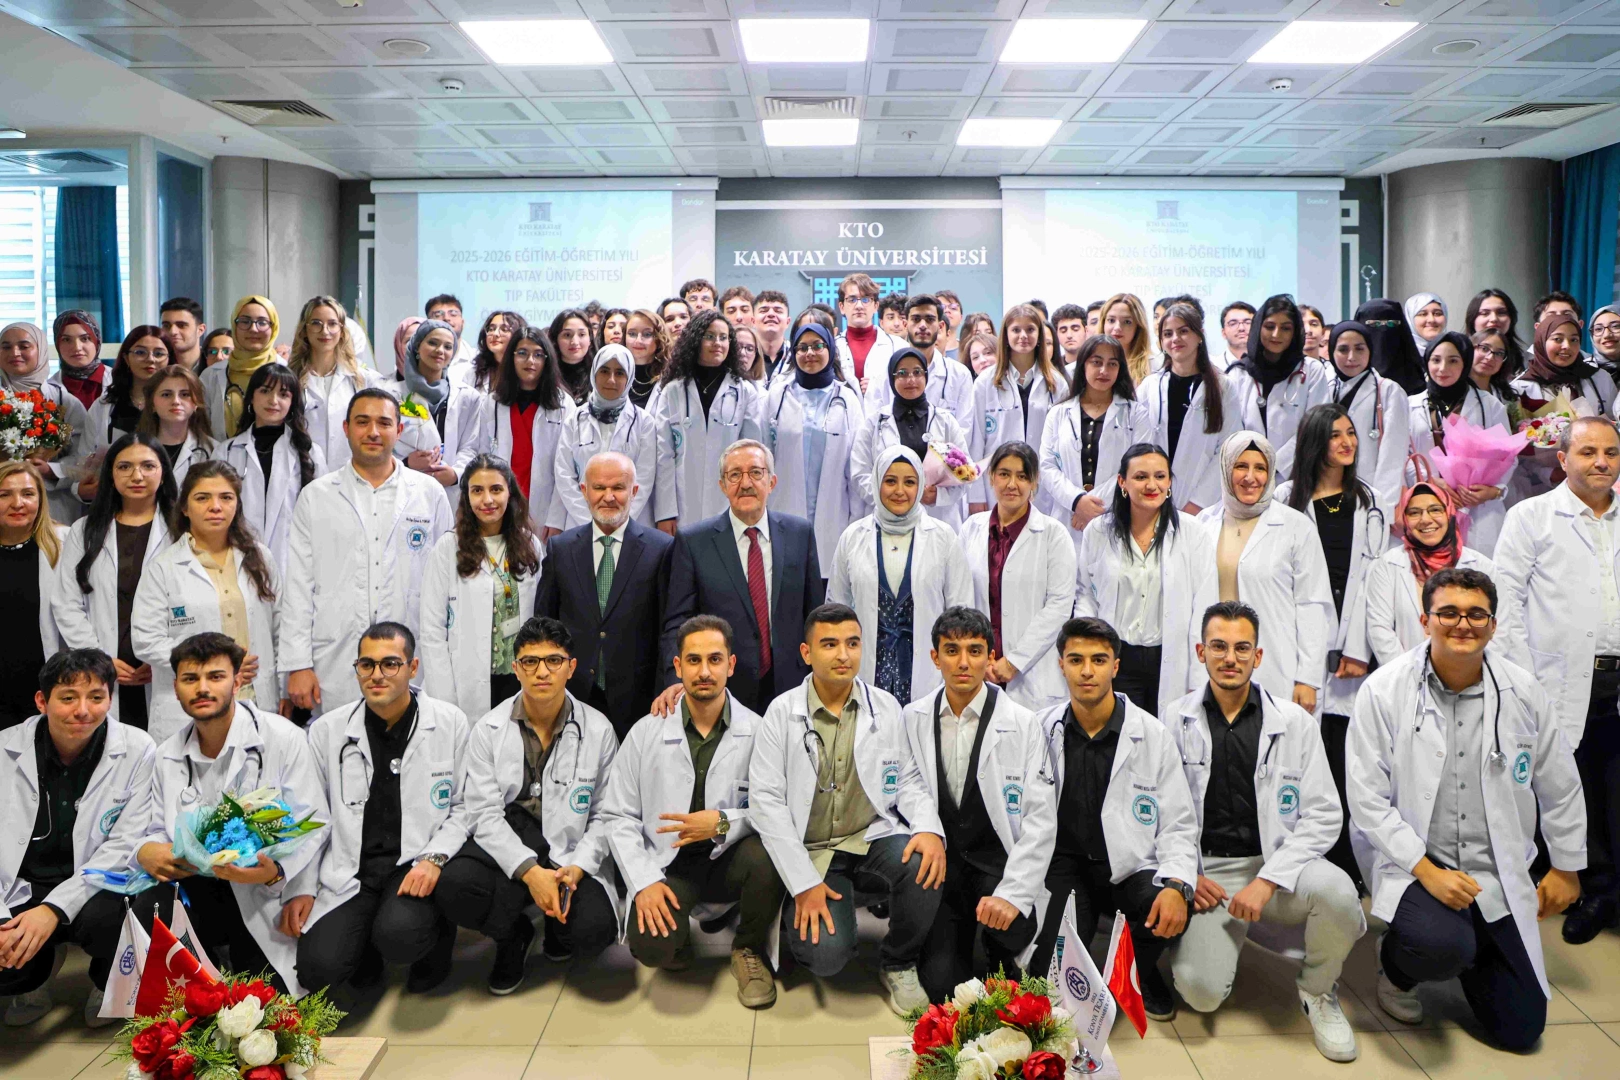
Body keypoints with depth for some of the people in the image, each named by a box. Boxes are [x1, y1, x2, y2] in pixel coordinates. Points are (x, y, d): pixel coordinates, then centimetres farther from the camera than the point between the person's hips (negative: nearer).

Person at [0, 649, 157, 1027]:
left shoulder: (137, 751, -10)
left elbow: (125, 846, -13)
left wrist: (54, 909, -24)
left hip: (97, 888, -2)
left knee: (104, 917, -35)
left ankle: (108, 984, 4)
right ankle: (34, 979, 16)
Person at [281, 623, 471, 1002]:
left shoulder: (450, 723, -1)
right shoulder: (327, 730, 3)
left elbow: (464, 806, 2)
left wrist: (434, 858, -13)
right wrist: (299, 889, 2)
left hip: (415, 866, -1)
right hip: (348, 871, 2)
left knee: (399, 936, -29)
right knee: (318, 968, -18)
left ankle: (437, 930, 7)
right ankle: (365, 942, 17)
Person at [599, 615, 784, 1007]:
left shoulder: (757, 732, -5)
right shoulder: (646, 732, -1)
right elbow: (619, 817, -1)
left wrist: (723, 823, -27)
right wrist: (645, 882, -13)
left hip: (730, 858, 0)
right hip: (669, 865, 0)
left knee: (767, 854, -34)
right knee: (650, 946, -28)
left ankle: (749, 950, -2)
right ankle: (678, 937, 13)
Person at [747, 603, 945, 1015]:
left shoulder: (886, 707, 3)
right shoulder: (782, 713, -6)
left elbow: (909, 779, 7)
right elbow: (765, 800, -9)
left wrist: (930, 829, -16)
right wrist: (804, 883, -15)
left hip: (873, 838, 2)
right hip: (812, 852, -2)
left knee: (924, 865, -31)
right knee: (826, 957, -24)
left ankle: (898, 965, -1)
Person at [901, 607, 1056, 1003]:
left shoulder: (1022, 724, -6)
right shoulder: (913, 719, 3)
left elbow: (1040, 820, -10)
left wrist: (1012, 893, -21)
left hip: (996, 860, -1)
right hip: (940, 861, 1)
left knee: (1010, 923, -31)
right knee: (939, 982, -16)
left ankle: (1000, 968, 5)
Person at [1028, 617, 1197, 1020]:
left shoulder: (1152, 736, -3)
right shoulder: (1041, 731, -1)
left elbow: (1178, 825, -3)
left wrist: (1178, 885, -22)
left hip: (1129, 866, 1)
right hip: (1065, 864, 0)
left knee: (1171, 911, -32)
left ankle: (1139, 972, 4)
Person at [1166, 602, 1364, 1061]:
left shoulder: (1295, 723, 1)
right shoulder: (1176, 721, 3)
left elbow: (1324, 815, -4)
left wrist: (1268, 880, -15)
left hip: (1278, 863, 1)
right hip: (1206, 873, 0)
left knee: (1335, 890, -34)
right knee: (1200, 991, -21)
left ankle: (1318, 989, 0)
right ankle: (1224, 940, 18)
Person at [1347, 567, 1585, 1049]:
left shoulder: (1524, 692, -3)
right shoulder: (1383, 691, -12)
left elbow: (1561, 788, 11)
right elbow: (1368, 798, -11)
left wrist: (1567, 868, 17)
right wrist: (1427, 871, -17)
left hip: (1499, 876, 4)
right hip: (1414, 864, -3)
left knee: (1520, 1029, 4)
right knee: (1440, 946, -35)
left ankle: (1465, 945, 35)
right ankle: (1397, 965, 3)